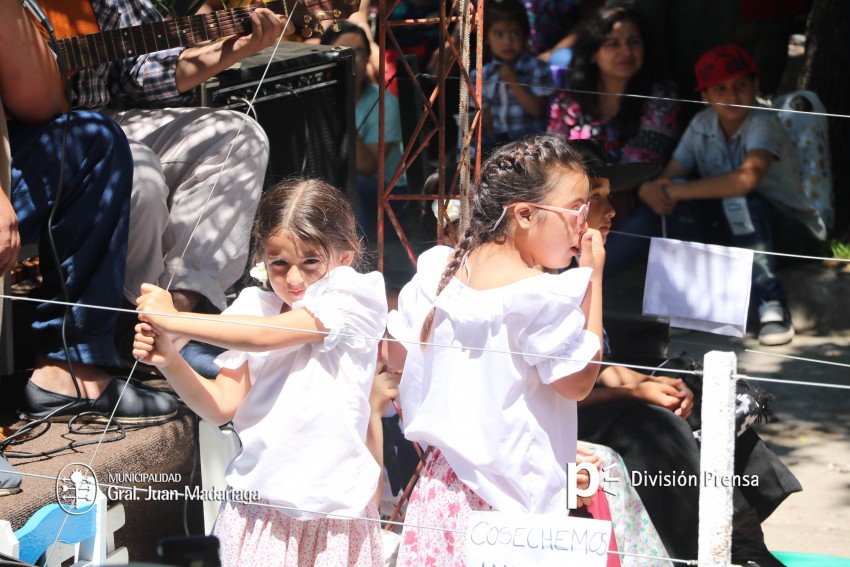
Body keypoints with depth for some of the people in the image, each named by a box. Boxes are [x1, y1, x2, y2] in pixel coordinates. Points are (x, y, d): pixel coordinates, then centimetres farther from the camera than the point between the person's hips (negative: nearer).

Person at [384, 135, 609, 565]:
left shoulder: (438, 268, 4)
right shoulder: (543, 296, -17)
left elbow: (396, 356, 13)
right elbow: (578, 382, -7)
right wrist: (593, 279, -7)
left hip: (443, 481, 7)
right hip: (510, 489, -7)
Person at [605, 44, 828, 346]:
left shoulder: (763, 123, -23)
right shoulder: (702, 125, -2)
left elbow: (746, 179, -41)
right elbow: (668, 177, -4)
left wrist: (675, 191, -34)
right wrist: (653, 189, -30)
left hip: (793, 229, -6)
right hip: (736, 230, 6)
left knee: (739, 200, -37)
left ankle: (771, 305, -33)